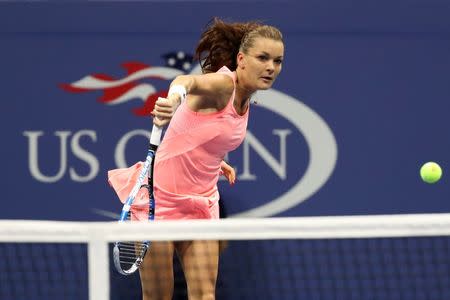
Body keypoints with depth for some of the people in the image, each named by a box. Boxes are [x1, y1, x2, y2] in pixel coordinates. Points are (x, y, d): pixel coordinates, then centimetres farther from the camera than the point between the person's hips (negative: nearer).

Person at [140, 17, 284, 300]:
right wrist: (175, 97, -67)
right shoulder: (222, 83, -20)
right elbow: (188, 81, -46)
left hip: (202, 202, 7)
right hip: (160, 198, -7)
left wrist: (216, 161, 10)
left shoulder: (246, 100, 4)